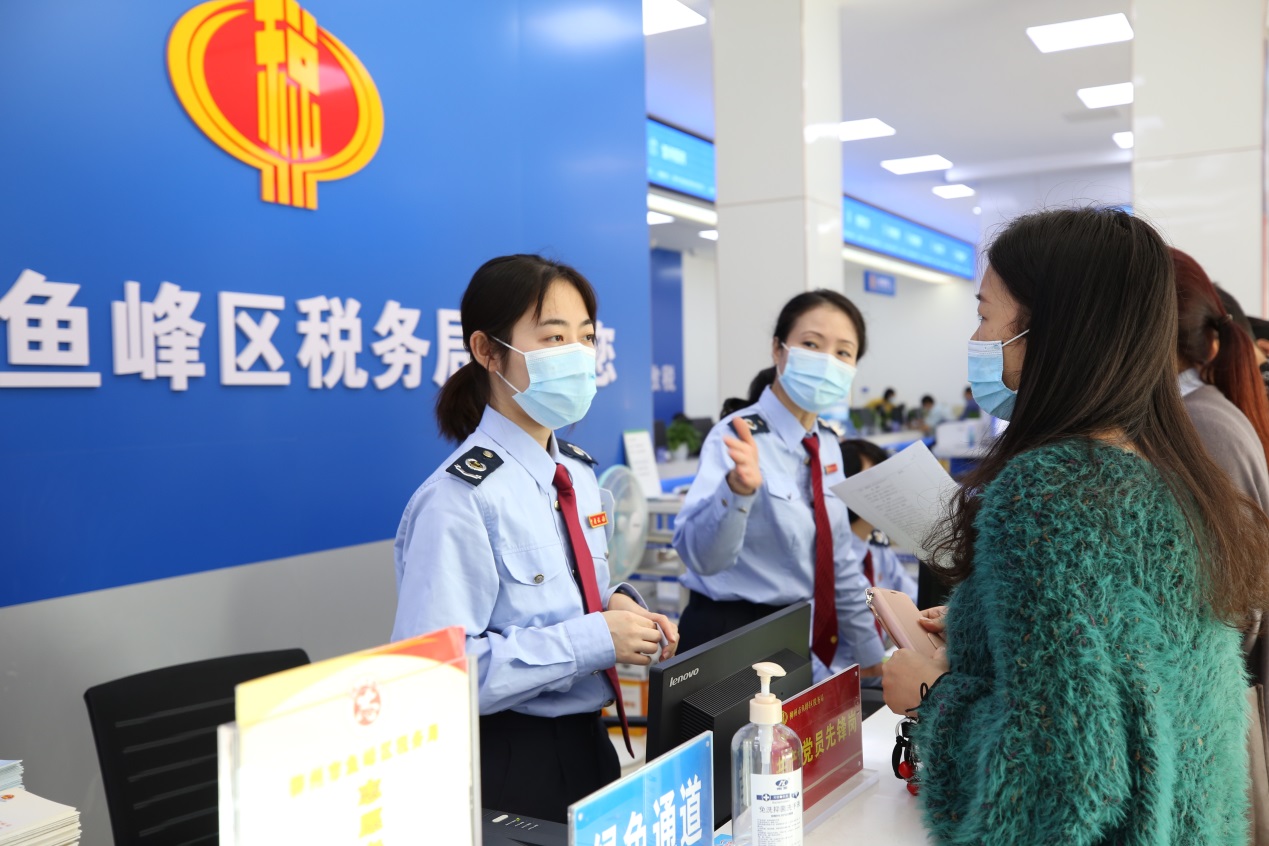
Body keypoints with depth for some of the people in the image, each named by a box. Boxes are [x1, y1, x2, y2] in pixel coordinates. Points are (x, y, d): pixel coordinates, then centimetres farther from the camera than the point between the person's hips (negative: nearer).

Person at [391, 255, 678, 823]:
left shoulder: (578, 472, 5)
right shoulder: (459, 499, -22)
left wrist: (620, 605, -4)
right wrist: (594, 640, -26)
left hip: (589, 744, 8)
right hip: (507, 765, -8)